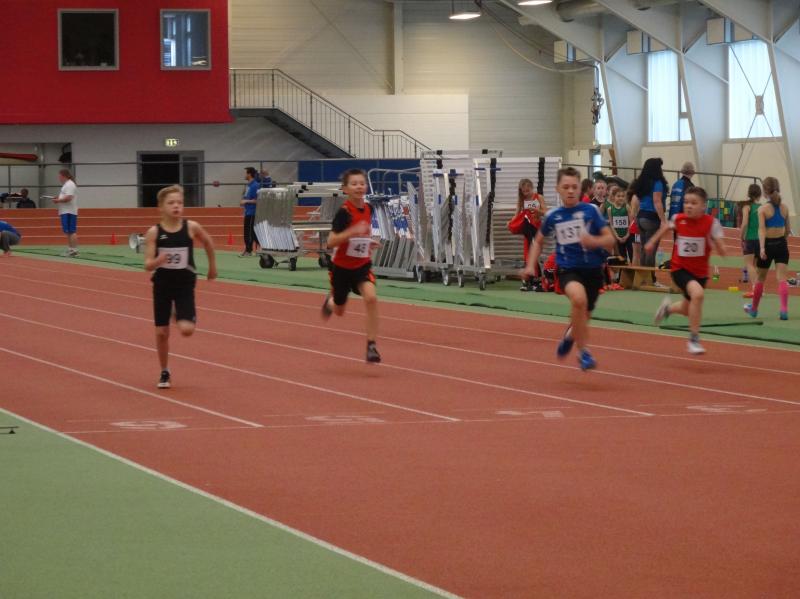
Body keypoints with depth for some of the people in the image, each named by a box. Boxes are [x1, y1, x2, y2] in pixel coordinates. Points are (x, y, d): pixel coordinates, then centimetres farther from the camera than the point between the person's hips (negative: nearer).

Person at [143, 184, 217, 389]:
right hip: (162, 285, 0)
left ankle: (185, 315, 22)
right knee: (161, 332, 5)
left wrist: (212, 266, 22)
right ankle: (164, 373, 25)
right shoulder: (154, 232, -11)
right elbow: (147, 265, -13)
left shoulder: (191, 227, -10)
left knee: (186, 330, -15)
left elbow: (208, 243, 11)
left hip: (185, 284, 0)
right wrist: (157, 261, -35)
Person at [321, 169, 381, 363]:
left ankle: (371, 346, -18)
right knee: (339, 311, 16)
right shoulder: (344, 212, -22)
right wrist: (352, 231, -38)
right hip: (342, 266, -3)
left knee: (371, 297, -25)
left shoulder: (368, 209, -4)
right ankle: (329, 301, 56)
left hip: (362, 265, 3)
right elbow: (331, 242, -27)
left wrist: (369, 242, 4)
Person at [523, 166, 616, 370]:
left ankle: (570, 335, 55)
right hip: (568, 270, -1)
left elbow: (610, 240, -5)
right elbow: (538, 241, 18)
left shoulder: (590, 211, -6)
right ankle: (583, 352, -21)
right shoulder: (553, 216, 0)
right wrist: (531, 265, 8)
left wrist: (595, 241, -25)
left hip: (592, 270, 1)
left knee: (582, 317, 15)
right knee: (579, 298, -34)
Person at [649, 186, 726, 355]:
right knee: (697, 293, -31)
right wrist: (652, 241, 22)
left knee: (689, 310, 18)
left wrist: (715, 243, -36)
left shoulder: (711, 223, -15)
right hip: (680, 268, -2)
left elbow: (722, 252, -17)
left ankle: (668, 308, 55)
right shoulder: (678, 219, -11)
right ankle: (694, 339, -18)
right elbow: (666, 227, 14)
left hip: (700, 271, 2)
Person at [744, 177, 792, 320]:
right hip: (781, 245, 2)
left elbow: (762, 229, -20)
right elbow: (788, 230, 13)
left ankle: (754, 309, 31)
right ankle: (784, 309, -23)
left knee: (760, 278, 15)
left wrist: (762, 248, -28)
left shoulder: (763, 209, -8)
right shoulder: (784, 208, 4)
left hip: (768, 244, -2)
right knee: (781, 278, -6)